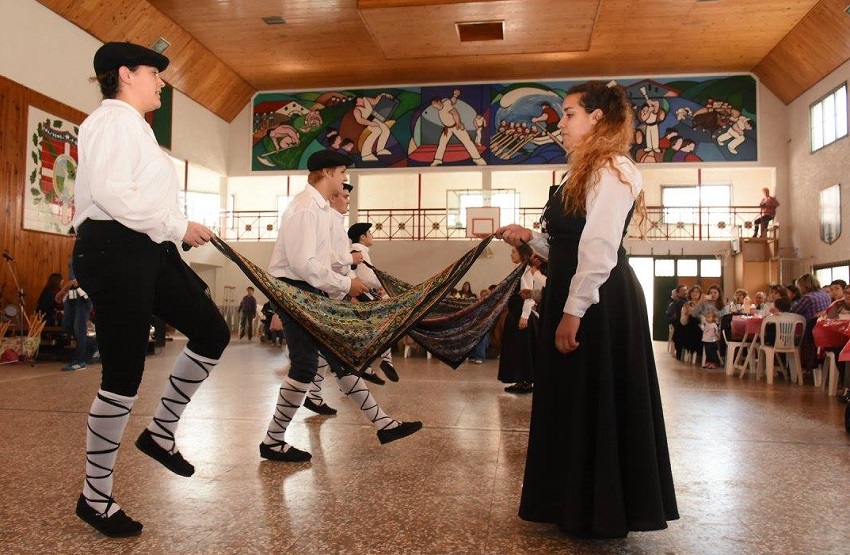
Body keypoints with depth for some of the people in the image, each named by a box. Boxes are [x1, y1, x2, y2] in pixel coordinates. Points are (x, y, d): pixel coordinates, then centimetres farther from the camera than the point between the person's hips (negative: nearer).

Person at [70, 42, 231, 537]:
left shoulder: (134, 125, 24)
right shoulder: (114, 119, -7)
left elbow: (137, 195, 14)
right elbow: (109, 192, -21)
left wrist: (176, 231, 2)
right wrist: (178, 227, -17)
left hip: (149, 250, 10)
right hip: (115, 251, -10)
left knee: (212, 331, 8)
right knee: (124, 377, -4)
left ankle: (161, 432, 21)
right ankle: (95, 497, 13)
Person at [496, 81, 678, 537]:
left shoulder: (612, 170, -12)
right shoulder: (585, 173, 19)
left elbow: (600, 248, -21)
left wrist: (574, 311, -24)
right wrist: (529, 237, 5)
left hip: (599, 304, -10)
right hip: (575, 298, 10)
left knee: (597, 404, 0)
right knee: (571, 404, 15)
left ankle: (603, 514, 17)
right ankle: (576, 506, 30)